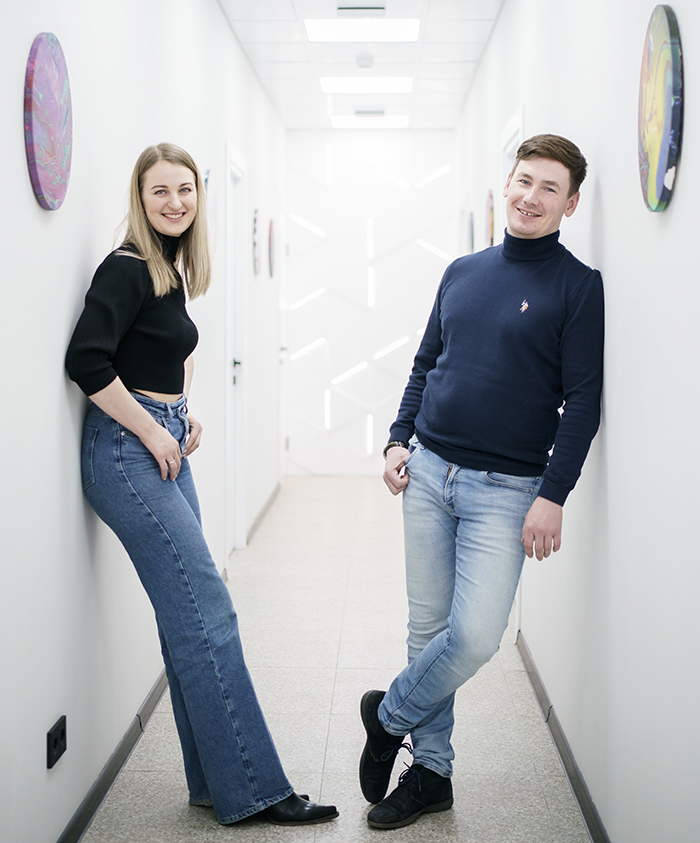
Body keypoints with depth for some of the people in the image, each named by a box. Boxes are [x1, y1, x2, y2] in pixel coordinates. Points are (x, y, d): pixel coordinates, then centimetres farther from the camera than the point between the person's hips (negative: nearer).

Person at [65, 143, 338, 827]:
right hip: (127, 450, -9)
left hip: (164, 448, 9)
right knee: (206, 614, -10)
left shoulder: (175, 269, 14)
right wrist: (153, 432, -15)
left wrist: (186, 414, 14)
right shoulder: (127, 268, -12)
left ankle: (215, 783, 17)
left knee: (190, 619, 9)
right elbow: (86, 361, -20)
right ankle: (251, 790, -4)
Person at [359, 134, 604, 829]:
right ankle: (431, 772, 21)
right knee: (427, 628, 8)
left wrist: (553, 496, -13)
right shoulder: (463, 273, 12)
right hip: (428, 472, 4)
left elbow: (583, 401, -8)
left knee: (475, 634, -13)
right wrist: (399, 439, 8)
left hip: (506, 490, -4)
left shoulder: (577, 287, -3)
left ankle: (390, 717, 14)